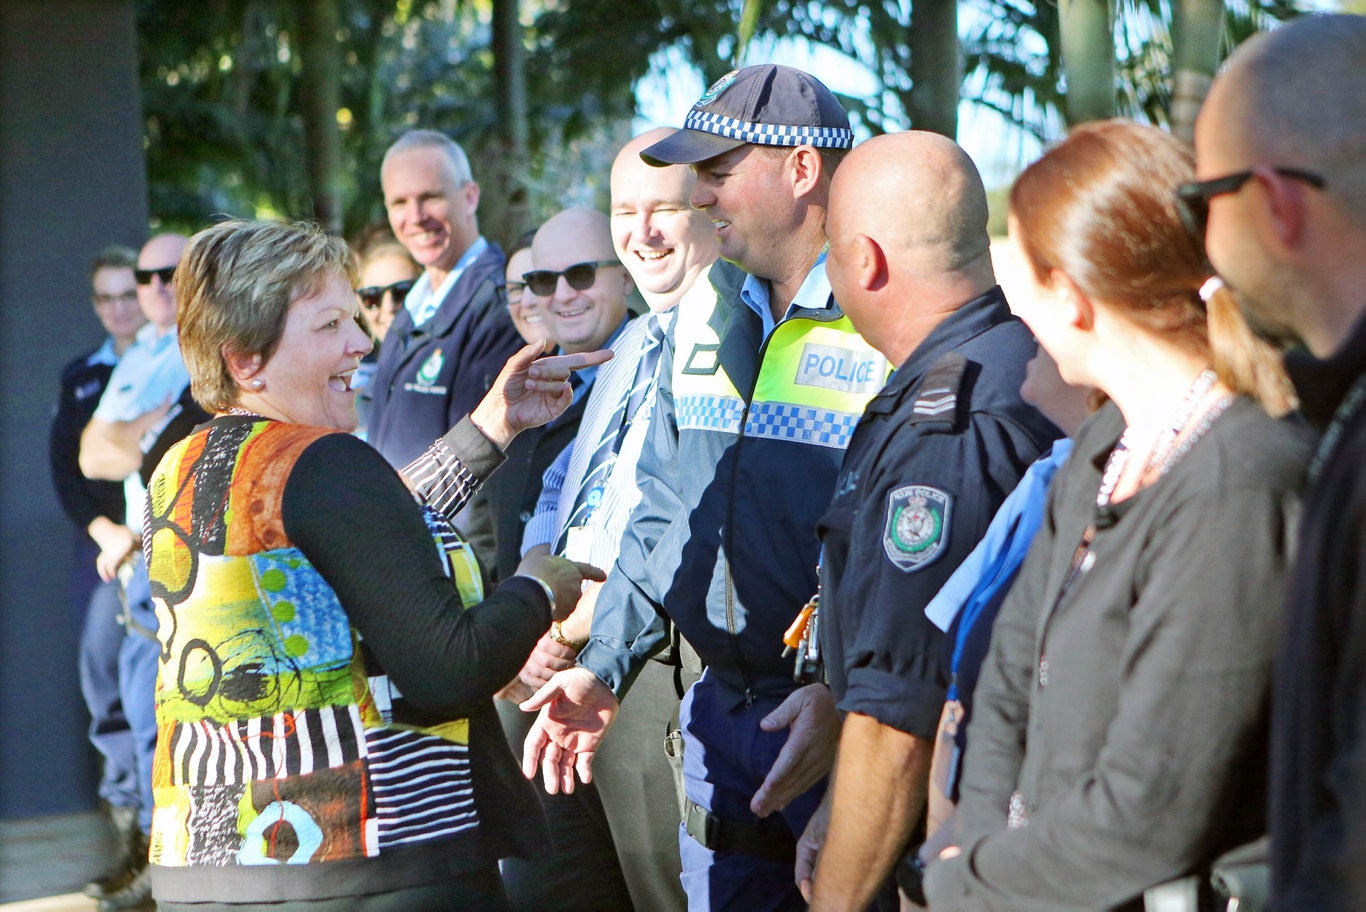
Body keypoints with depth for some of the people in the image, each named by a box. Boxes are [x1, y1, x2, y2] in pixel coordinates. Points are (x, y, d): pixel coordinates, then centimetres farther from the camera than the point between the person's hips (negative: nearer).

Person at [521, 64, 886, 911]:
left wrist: (848, 698, -24)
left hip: (851, 723, -7)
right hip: (721, 712, 7)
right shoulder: (707, 316, 11)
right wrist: (604, 668, 13)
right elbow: (663, 511, 19)